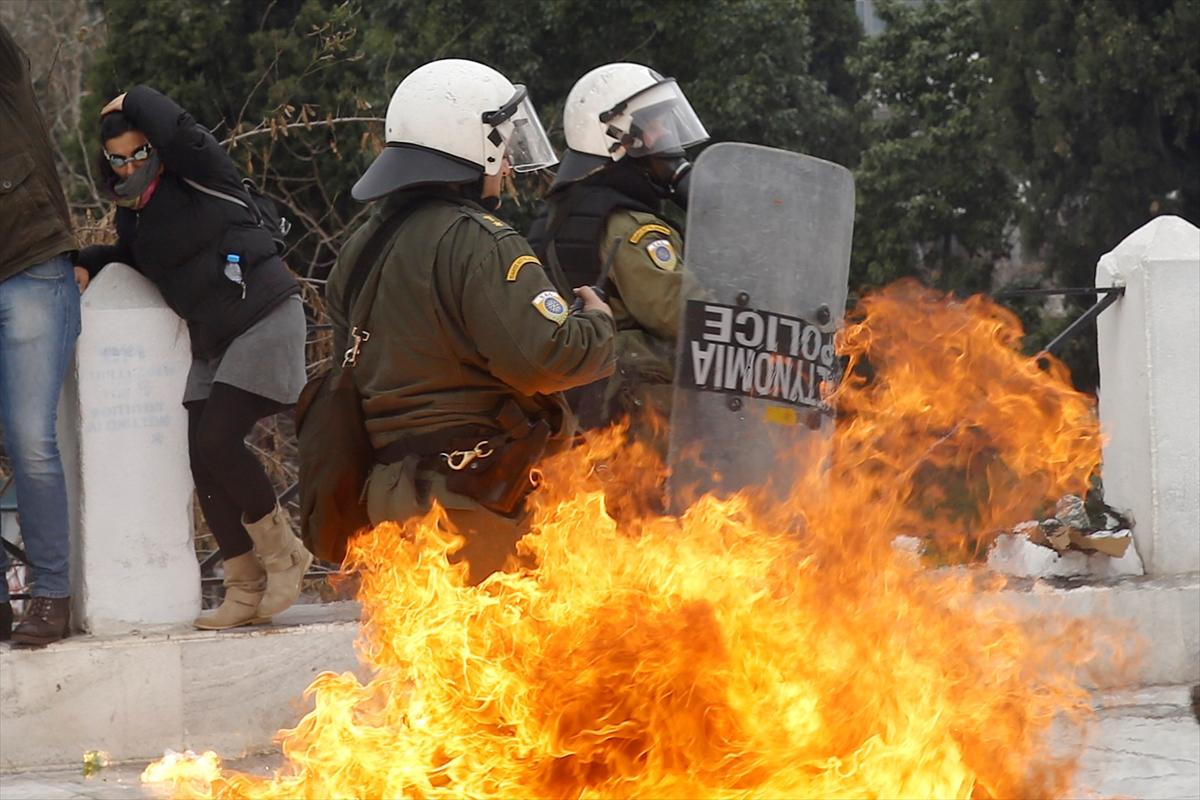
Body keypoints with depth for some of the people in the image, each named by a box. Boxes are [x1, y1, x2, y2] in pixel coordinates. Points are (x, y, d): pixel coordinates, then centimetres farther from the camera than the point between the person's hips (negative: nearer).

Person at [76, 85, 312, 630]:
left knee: (217, 441, -19)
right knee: (203, 458, -1)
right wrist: (84, 262, 6)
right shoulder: (134, 215, 10)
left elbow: (178, 131, -31)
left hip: (264, 320, -9)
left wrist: (132, 103, -13)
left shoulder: (198, 178, -12)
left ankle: (283, 555, 0)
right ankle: (245, 591, 5)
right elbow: (127, 257, 27)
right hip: (213, 340, 9)